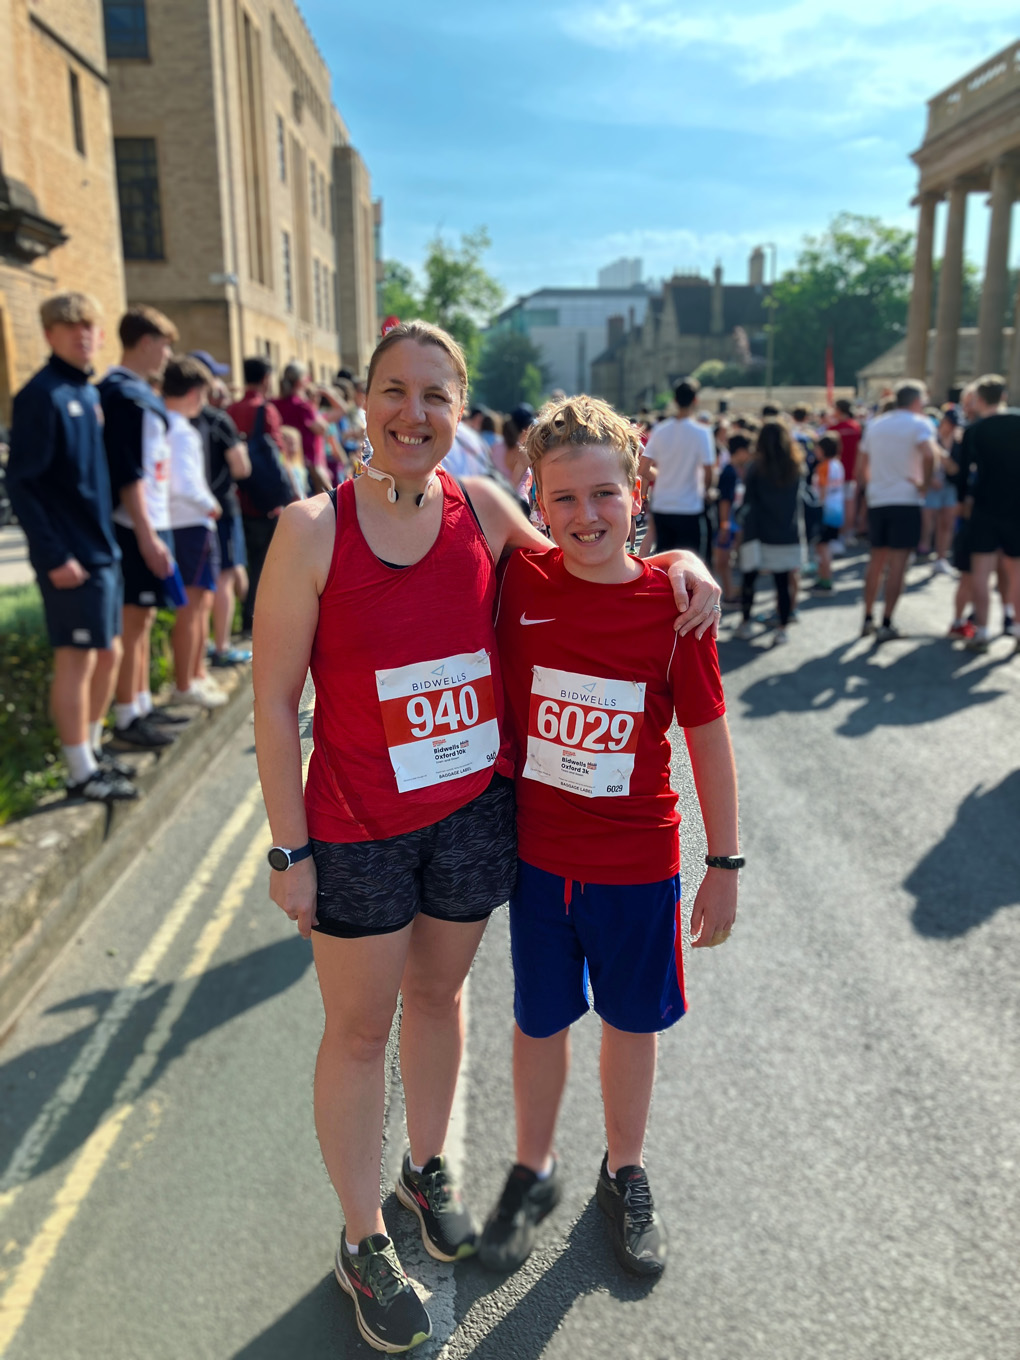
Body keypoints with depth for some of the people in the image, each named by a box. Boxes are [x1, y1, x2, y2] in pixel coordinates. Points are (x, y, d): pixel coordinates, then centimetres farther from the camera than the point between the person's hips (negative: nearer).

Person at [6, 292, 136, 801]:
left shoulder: (90, 393, 12)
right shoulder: (41, 395, -11)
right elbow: (21, 483, -15)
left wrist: (108, 540, 11)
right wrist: (54, 555, -19)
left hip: (102, 550, 8)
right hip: (71, 557, -8)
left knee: (108, 653, 15)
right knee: (75, 659, 0)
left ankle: (91, 748, 30)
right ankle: (81, 772, 11)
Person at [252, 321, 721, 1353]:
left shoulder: (481, 509, -5)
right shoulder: (313, 529, -14)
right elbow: (273, 699, -11)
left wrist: (678, 558, -6)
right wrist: (291, 850, -10)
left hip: (474, 806, 3)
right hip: (357, 824, -3)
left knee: (437, 993, 22)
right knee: (359, 1030, 12)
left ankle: (426, 1168, 49)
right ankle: (362, 1243, 36)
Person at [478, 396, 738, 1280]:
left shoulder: (671, 603, -12)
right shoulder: (519, 585, -9)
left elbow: (709, 737, -6)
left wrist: (724, 864, -2)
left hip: (638, 860, -1)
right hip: (537, 852, 1)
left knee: (632, 1018, 18)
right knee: (541, 1017, 17)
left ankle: (625, 1174, 43)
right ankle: (533, 1172, 42)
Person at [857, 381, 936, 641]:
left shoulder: (875, 425, 13)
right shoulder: (918, 424, -5)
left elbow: (863, 467, 15)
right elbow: (929, 454, -24)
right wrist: (924, 484, -12)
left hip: (876, 501, 5)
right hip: (906, 501, -5)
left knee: (876, 561, 14)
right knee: (897, 564, -3)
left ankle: (868, 620, 17)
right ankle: (886, 624, -4)